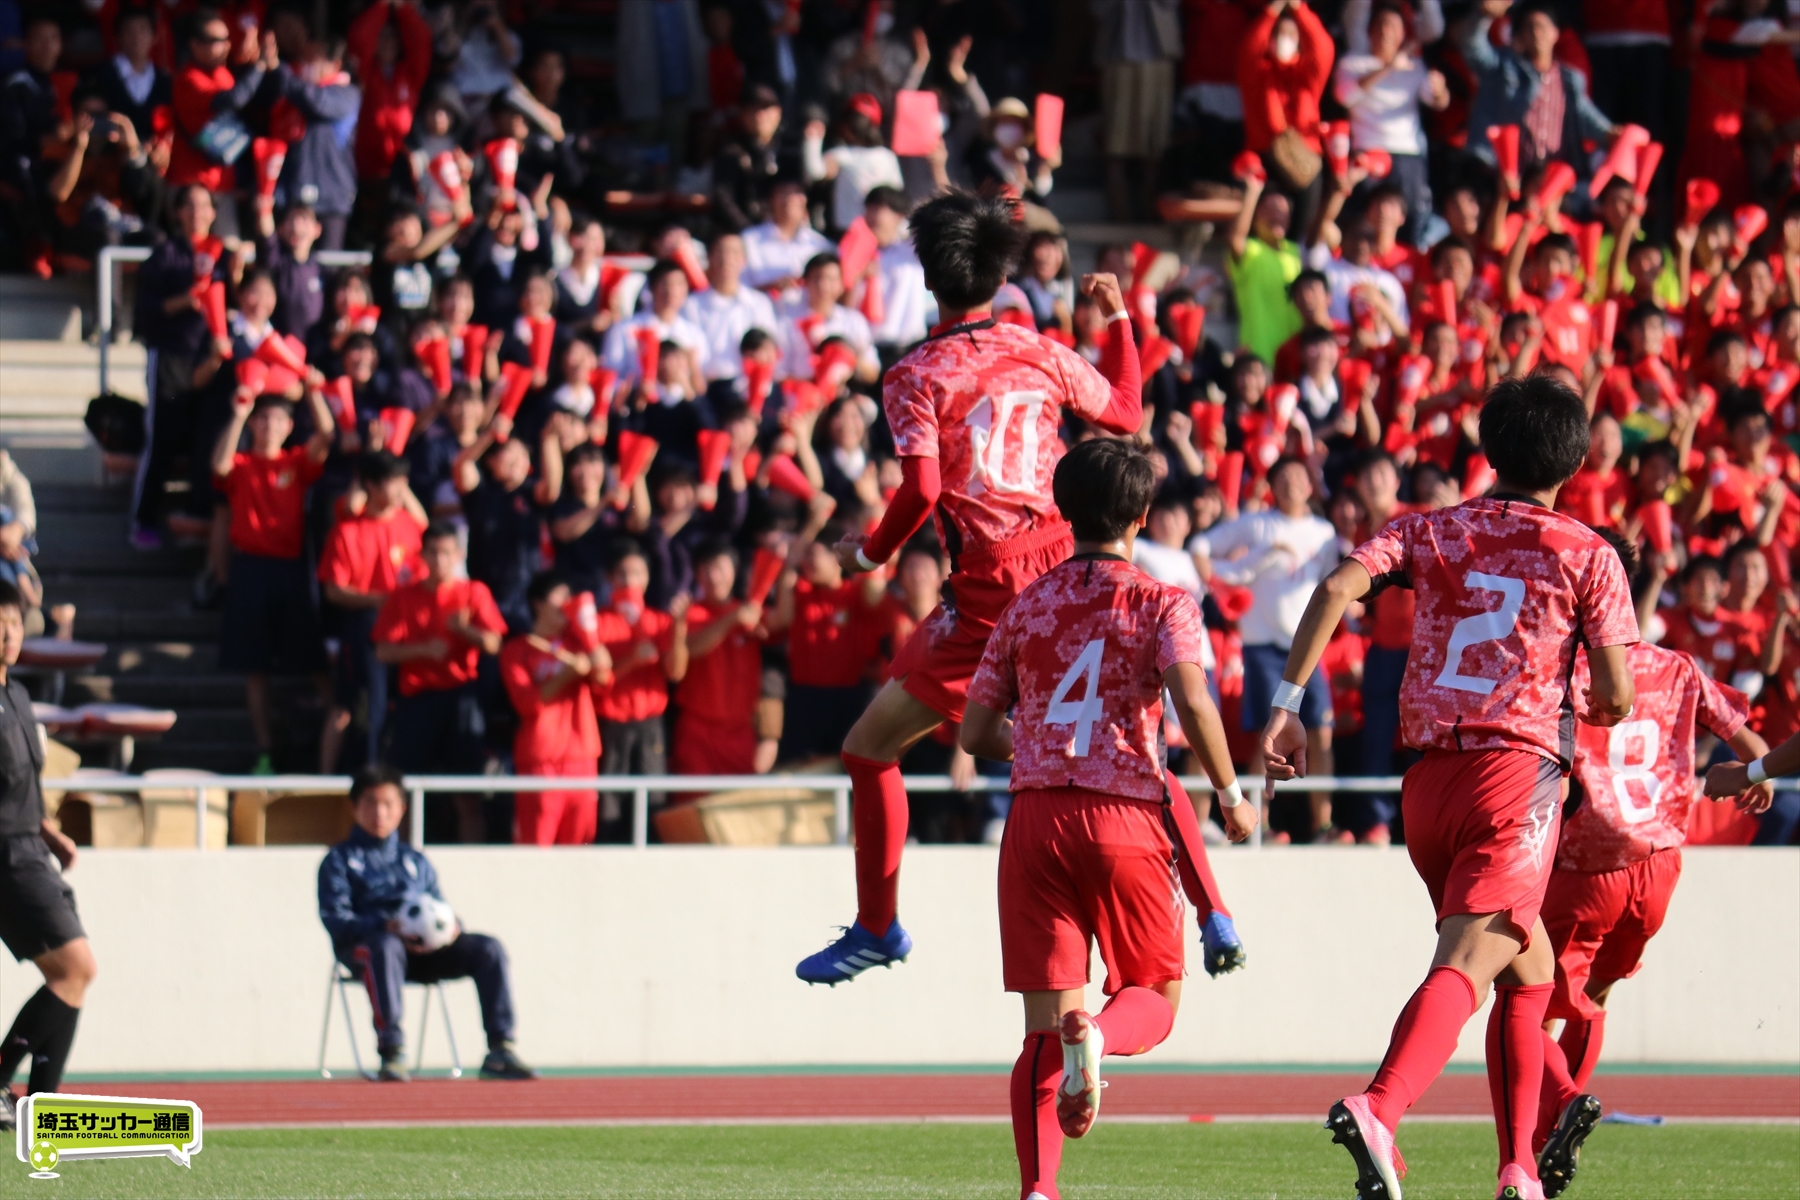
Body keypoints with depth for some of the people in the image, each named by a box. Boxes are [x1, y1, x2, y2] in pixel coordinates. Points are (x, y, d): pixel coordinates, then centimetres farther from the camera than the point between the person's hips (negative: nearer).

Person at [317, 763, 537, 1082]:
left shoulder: (416, 861, 27)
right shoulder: (339, 861, 12)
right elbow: (335, 920, -2)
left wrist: (450, 927, -6)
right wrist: (386, 927, -20)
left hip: (423, 951, 5)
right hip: (364, 944, -4)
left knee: (488, 948, -18)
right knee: (386, 948, -42)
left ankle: (499, 1051, -23)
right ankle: (392, 1053, -47)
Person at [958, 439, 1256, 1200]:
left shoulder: (1026, 606, 11)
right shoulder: (1161, 604, 1)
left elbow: (976, 733, 12)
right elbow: (1193, 704, -15)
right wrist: (1231, 795, -2)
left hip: (1035, 817, 3)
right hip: (1126, 818, -3)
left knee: (1045, 1021, 4)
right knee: (1154, 995, 11)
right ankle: (1099, 1036, -25)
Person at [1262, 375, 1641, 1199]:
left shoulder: (1430, 531, 14)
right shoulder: (1586, 553, 5)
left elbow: (1338, 587, -4)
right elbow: (1617, 697, 0)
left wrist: (1286, 704, -3)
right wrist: (1584, 709, 25)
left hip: (1428, 783, 5)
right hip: (1519, 774, -5)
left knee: (1530, 972, 21)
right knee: (1464, 967, -19)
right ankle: (1377, 1112, -44)